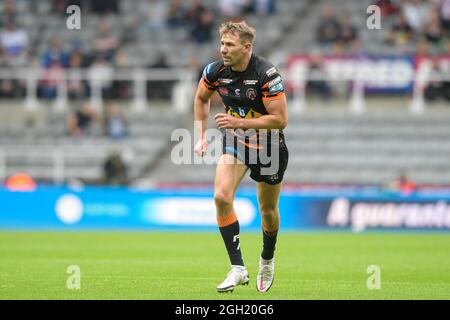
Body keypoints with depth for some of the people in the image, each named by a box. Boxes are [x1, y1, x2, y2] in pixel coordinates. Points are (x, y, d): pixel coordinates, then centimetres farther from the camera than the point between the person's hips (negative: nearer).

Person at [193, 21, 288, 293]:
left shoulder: (267, 74, -25)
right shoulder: (216, 71, -11)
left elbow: (280, 119, -25)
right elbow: (201, 98, 12)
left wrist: (240, 123, -30)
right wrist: (202, 135, 6)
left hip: (269, 147, -3)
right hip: (235, 143, 3)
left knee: (268, 211, 11)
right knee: (221, 197, -20)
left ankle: (267, 260, 41)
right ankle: (238, 268, -16)